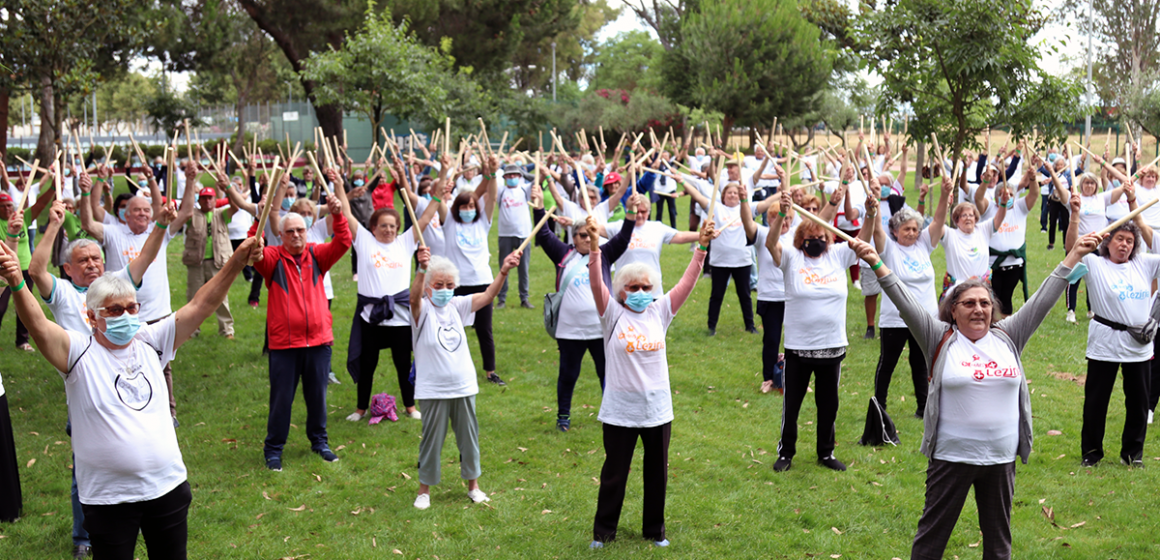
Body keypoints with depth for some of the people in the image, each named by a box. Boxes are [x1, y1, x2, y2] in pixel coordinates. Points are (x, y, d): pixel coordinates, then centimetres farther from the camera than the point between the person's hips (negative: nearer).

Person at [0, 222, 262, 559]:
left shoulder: (150, 343, 4)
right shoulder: (79, 353, -8)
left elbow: (201, 306, 1)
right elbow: (39, 326, -25)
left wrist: (237, 263, -8)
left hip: (168, 487, 4)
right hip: (107, 497, -4)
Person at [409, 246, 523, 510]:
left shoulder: (457, 306, 3)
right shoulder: (422, 310, -11)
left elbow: (487, 295, -8)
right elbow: (415, 297, -34)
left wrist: (504, 270, -26)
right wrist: (421, 269, -54)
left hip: (464, 388, 4)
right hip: (433, 390, -4)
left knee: (469, 438, 15)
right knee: (432, 440, 6)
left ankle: (473, 484, 32)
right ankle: (424, 489, 23)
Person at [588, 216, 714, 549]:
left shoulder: (660, 312, 1)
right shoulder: (612, 314, -6)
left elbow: (687, 284, -5)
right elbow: (596, 284, -20)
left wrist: (701, 248, -15)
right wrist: (594, 247, -33)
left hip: (658, 409, 3)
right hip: (620, 411, -3)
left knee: (657, 473, 15)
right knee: (614, 474, 10)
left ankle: (654, 529, 32)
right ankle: (603, 531, 26)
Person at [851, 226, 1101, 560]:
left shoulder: (1007, 338, 5)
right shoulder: (940, 339, -4)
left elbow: (1043, 299, 7)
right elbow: (906, 302, -12)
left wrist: (1074, 256, 6)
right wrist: (877, 264, -23)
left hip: (1001, 457, 3)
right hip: (951, 456, -3)